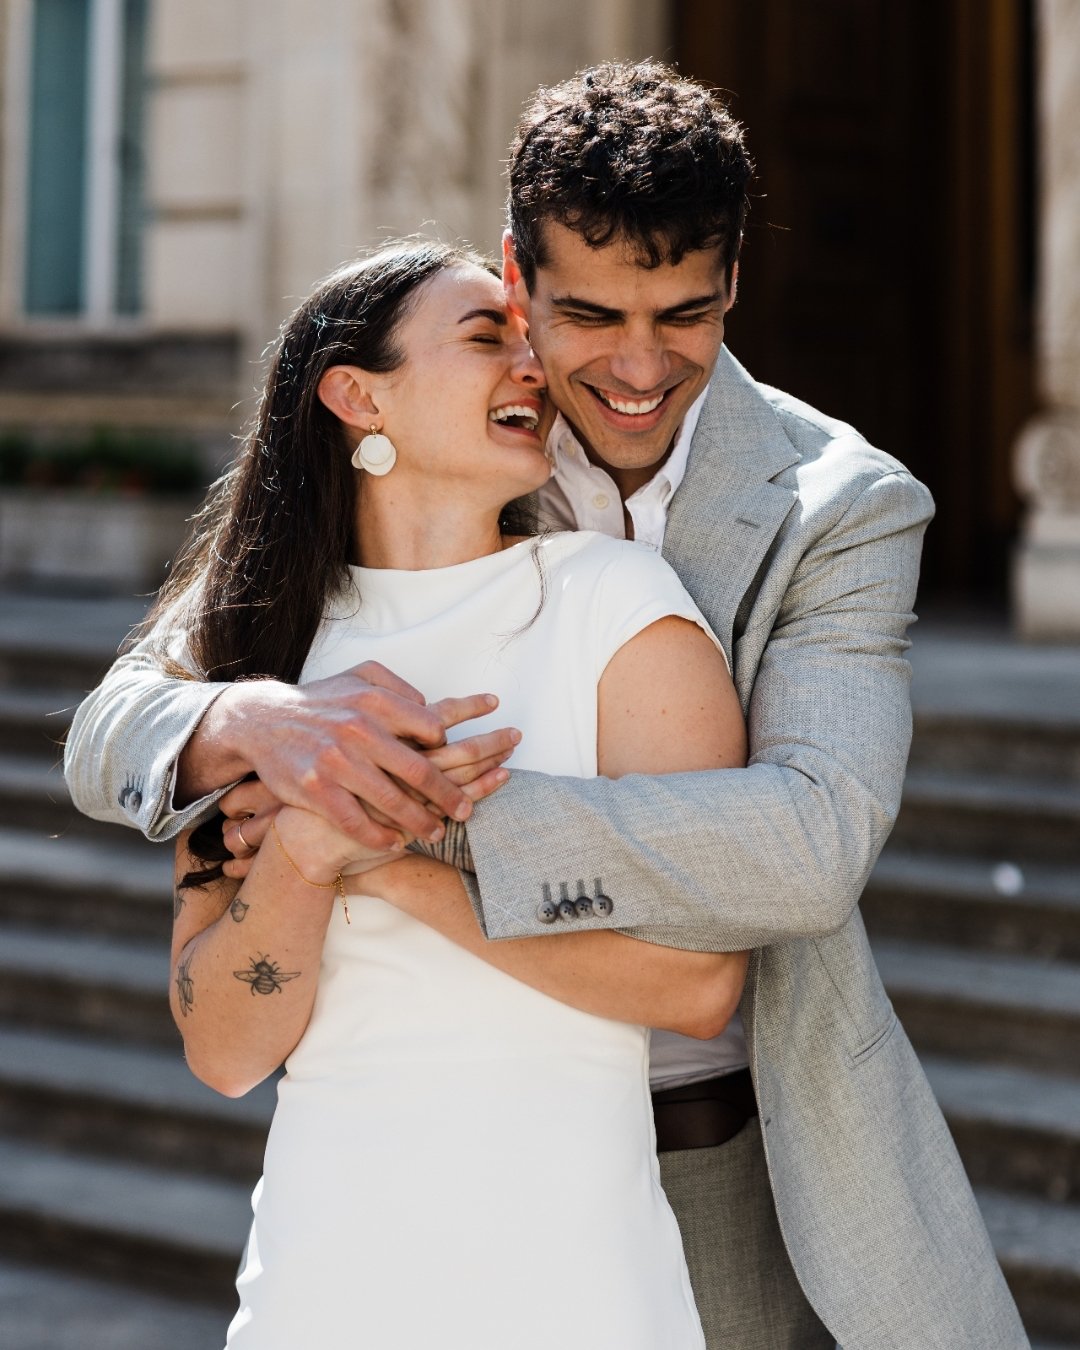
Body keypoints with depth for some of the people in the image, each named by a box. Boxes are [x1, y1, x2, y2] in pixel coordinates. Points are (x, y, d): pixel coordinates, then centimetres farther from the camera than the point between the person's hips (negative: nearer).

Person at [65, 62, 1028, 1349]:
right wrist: (250, 722, -31)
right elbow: (111, 734, -6)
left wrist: (441, 818, -32)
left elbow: (816, 842, -25)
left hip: (762, 1165, -1)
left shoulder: (844, 508, -9)